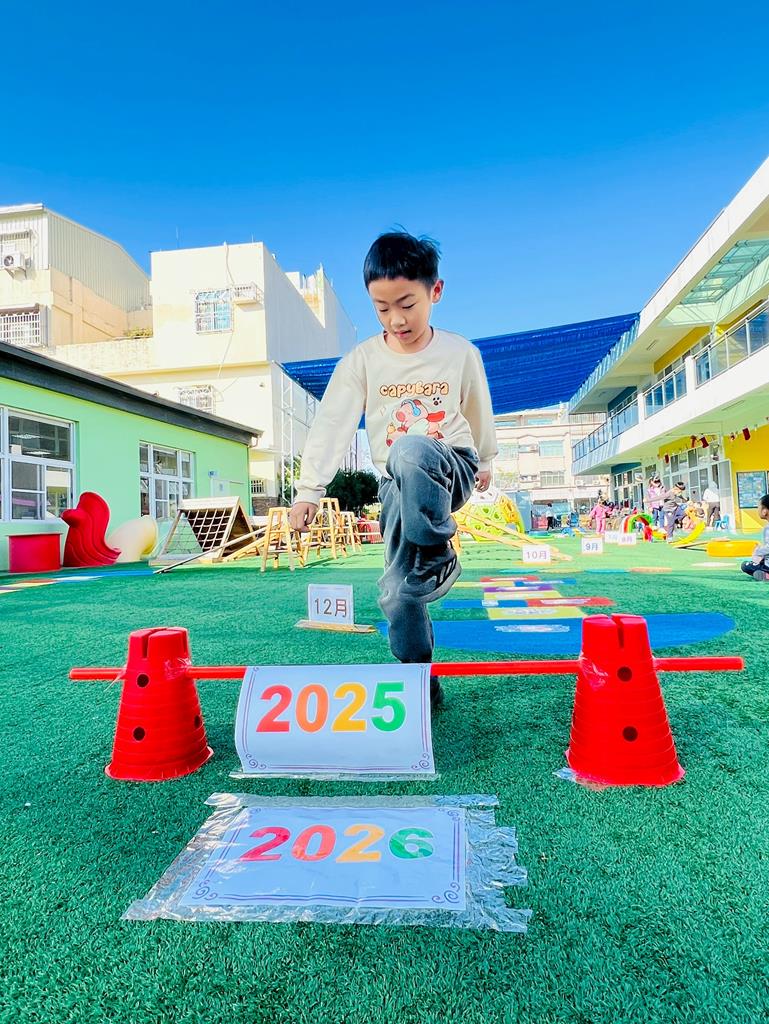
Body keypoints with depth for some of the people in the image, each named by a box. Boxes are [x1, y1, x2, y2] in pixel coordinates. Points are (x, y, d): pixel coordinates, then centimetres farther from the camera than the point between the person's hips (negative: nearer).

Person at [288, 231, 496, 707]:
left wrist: (485, 461, 26)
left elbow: (479, 414, 14)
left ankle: (436, 558, -20)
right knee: (398, 595, -5)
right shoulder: (362, 360, -2)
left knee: (409, 449, -39)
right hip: (398, 485, 2)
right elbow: (332, 425, -9)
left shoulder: (460, 353, -1)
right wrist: (309, 490, -17)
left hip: (452, 469, -2)